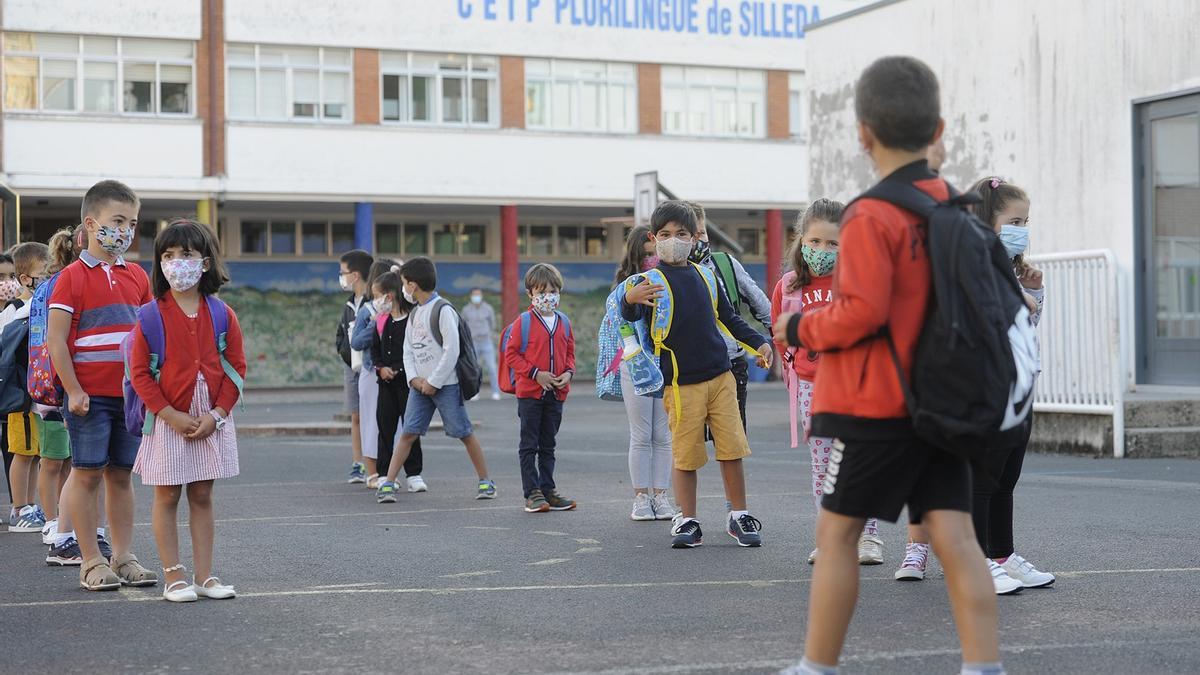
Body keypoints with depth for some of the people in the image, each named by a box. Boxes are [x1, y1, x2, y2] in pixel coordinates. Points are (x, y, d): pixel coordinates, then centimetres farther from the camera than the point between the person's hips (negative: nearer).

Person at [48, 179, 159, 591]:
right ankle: (91, 562, 7)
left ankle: (122, 558, 16)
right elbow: (55, 340, -9)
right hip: (89, 396, -5)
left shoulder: (137, 277, 11)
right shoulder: (72, 277, -6)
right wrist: (74, 391, -13)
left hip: (130, 393, 5)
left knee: (121, 475, 10)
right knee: (87, 474, 1)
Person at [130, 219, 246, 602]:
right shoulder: (151, 315, -5)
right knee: (167, 497, 3)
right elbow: (140, 372, -6)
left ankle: (204, 575, 13)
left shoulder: (221, 314, 2)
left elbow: (235, 367, 2)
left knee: (202, 497, 9)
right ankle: (173, 576, 9)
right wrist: (172, 415, -13)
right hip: (167, 420, -2)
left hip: (212, 421, 2)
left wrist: (216, 415, -8)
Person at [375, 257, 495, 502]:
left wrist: (434, 382, -14)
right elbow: (408, 351, 13)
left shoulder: (443, 311, -11)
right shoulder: (414, 314, 14)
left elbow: (452, 351, -15)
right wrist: (414, 379, -4)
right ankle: (387, 484, -2)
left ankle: (485, 482, 9)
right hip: (420, 384, 6)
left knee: (464, 433, -1)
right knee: (408, 433, 0)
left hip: (445, 384, -6)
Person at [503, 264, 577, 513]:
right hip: (529, 392, -4)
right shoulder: (524, 322, -7)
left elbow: (570, 353, 16)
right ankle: (532, 493, 3)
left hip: (556, 393, 4)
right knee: (529, 445, 0)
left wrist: (568, 373, -5)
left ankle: (548, 490, 18)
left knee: (548, 445, 12)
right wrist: (536, 374, -15)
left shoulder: (564, 322, 7)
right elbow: (511, 354, -7)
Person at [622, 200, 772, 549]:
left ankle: (739, 516, 14)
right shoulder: (652, 280, -3)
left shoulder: (705, 275, 12)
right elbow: (631, 316, -19)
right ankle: (687, 521, 10)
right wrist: (630, 299, -41)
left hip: (721, 376, 4)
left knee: (732, 448, 3)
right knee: (686, 454, -1)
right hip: (680, 383, -4)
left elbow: (729, 318, 23)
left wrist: (759, 342, 14)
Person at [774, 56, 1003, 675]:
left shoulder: (871, 217, -14)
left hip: (875, 403, -6)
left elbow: (863, 311, -20)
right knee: (954, 537, 1)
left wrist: (800, 329, -4)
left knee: (837, 532, 6)